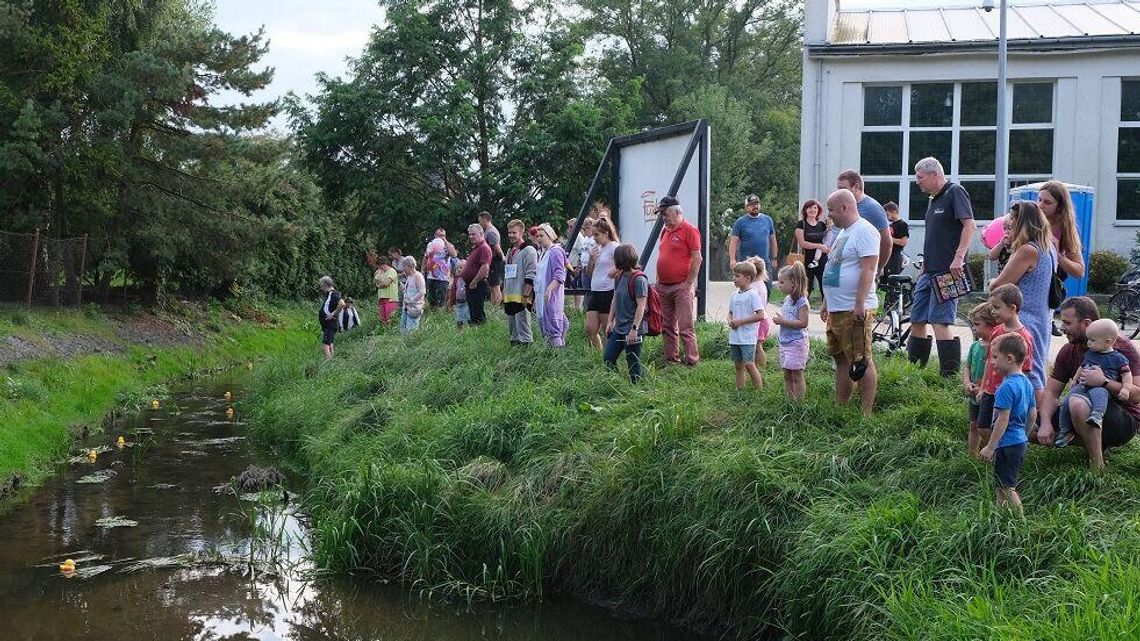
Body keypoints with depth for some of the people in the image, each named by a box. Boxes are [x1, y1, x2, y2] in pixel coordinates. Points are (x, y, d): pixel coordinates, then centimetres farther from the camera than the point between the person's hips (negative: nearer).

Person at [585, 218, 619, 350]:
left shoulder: (613, 247, -9)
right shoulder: (596, 249, 15)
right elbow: (590, 273, 17)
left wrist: (614, 272, -13)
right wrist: (591, 260, 2)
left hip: (608, 293, -8)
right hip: (595, 292, 8)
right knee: (590, 329, 3)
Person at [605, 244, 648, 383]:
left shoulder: (639, 279, -16)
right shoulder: (620, 277, 9)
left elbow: (641, 306, -19)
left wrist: (634, 328, -22)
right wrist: (610, 321, 14)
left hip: (632, 330, -9)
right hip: (618, 328, 9)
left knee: (633, 363, 0)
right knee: (608, 358, 12)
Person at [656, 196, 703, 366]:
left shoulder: (689, 230, -8)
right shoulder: (665, 231, 16)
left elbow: (697, 259, -12)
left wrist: (689, 283, -14)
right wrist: (658, 280, 16)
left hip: (681, 287, -8)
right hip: (664, 287, 8)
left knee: (685, 327, -8)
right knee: (667, 327, 11)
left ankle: (692, 361, -5)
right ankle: (671, 360, 18)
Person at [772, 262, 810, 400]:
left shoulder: (801, 301, -15)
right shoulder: (787, 299, 11)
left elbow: (803, 323, -21)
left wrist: (783, 321, -19)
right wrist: (779, 319, 5)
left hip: (796, 343, -8)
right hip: (784, 342, 9)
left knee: (797, 375, -3)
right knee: (787, 375, 12)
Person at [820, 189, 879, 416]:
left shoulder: (864, 231, -12)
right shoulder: (843, 233, 20)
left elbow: (868, 270, -20)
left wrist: (859, 304, -25)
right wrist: (826, 303, 25)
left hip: (854, 310, -10)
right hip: (836, 310, 10)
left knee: (862, 362, -7)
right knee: (841, 359, 14)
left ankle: (866, 414, -5)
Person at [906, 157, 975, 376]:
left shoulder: (955, 192, -7)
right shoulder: (933, 200, 20)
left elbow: (969, 225, -18)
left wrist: (959, 257, -27)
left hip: (946, 272, -10)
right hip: (929, 272, 10)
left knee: (940, 323, -14)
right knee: (917, 321, 10)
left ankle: (950, 375, -12)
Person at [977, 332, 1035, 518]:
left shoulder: (1007, 387, -20)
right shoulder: (1026, 383, 8)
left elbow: (1003, 420, -22)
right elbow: (1033, 415, 15)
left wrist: (990, 447, -18)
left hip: (1008, 443, -10)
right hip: (1021, 440, 10)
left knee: (1005, 487, -3)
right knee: (1002, 485, 17)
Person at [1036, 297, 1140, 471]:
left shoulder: (1121, 346, -14)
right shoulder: (1069, 351, 3)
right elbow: (1051, 391, -3)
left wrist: (1104, 382, -36)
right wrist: (1045, 423, -20)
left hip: (1124, 420, -7)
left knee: (1078, 404, -37)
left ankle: (1098, 468, -23)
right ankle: (1095, 442, -1)